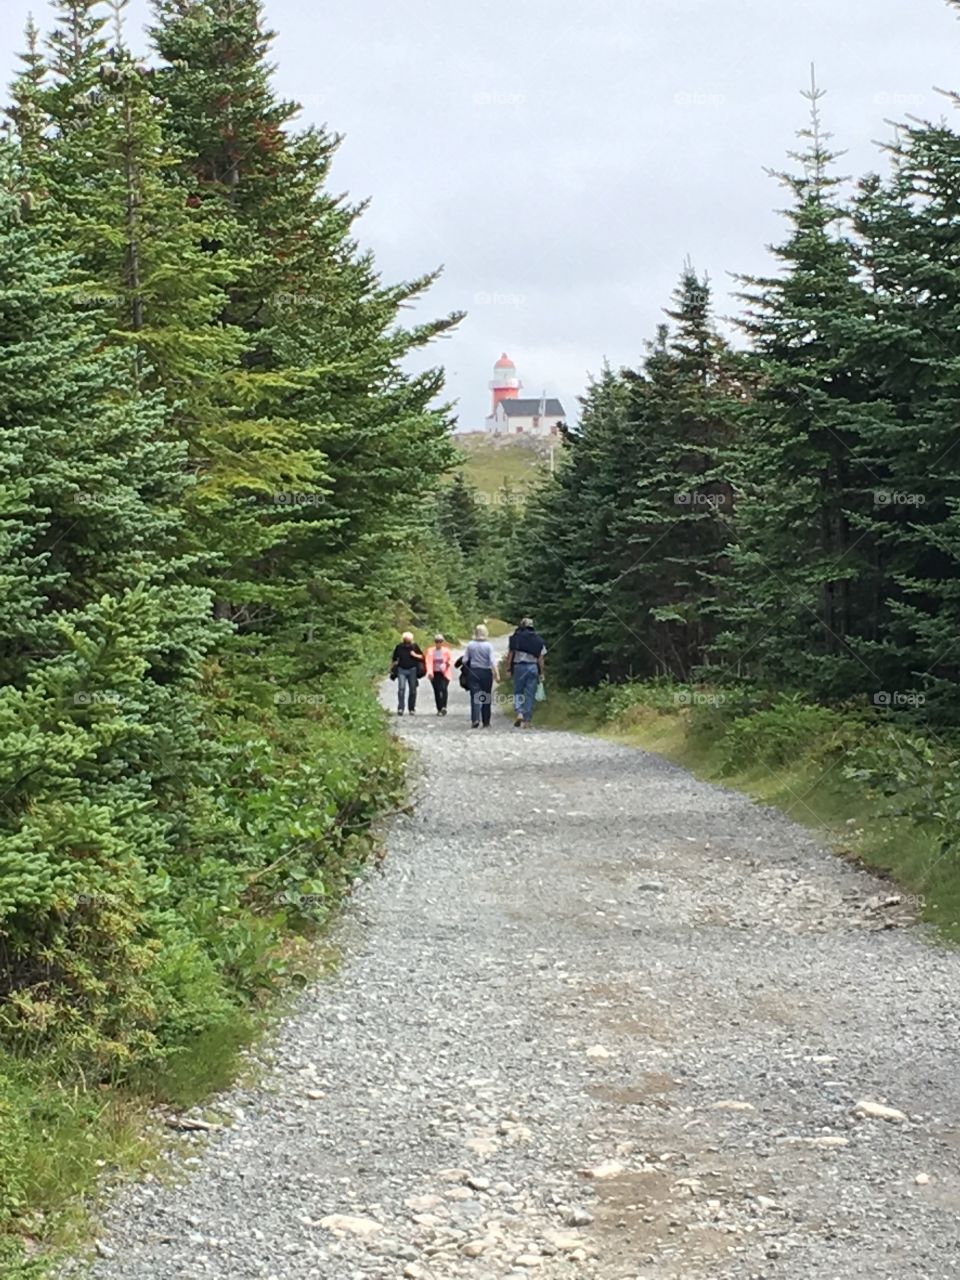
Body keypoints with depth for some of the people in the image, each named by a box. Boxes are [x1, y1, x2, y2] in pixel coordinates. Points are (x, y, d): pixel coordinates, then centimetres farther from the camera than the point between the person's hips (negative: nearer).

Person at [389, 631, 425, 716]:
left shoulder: (415, 647, 4)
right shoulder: (399, 647, 4)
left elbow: (422, 657, 8)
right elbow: (394, 659, 13)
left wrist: (415, 655, -10)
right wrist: (392, 669, 13)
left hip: (412, 670, 1)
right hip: (401, 670, -1)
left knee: (412, 689, 3)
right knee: (401, 688, -13)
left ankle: (411, 708, 13)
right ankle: (400, 708, -15)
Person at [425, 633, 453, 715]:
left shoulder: (446, 651, 1)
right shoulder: (430, 651, 3)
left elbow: (451, 659, 6)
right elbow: (429, 662, -3)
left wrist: (449, 663, -19)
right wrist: (430, 672, -18)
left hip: (444, 673, -2)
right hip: (435, 674, 2)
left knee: (443, 688, -21)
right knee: (437, 691, 4)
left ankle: (444, 707, -20)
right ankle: (439, 709, 11)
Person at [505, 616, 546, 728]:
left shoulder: (516, 637, 1)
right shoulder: (538, 640, 7)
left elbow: (510, 654, -3)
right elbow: (540, 658, 5)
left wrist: (508, 669, 2)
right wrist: (541, 673, 10)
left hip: (519, 666, -1)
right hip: (533, 667, 1)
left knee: (518, 692, 9)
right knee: (530, 694, 4)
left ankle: (519, 713, -12)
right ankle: (527, 720, 2)